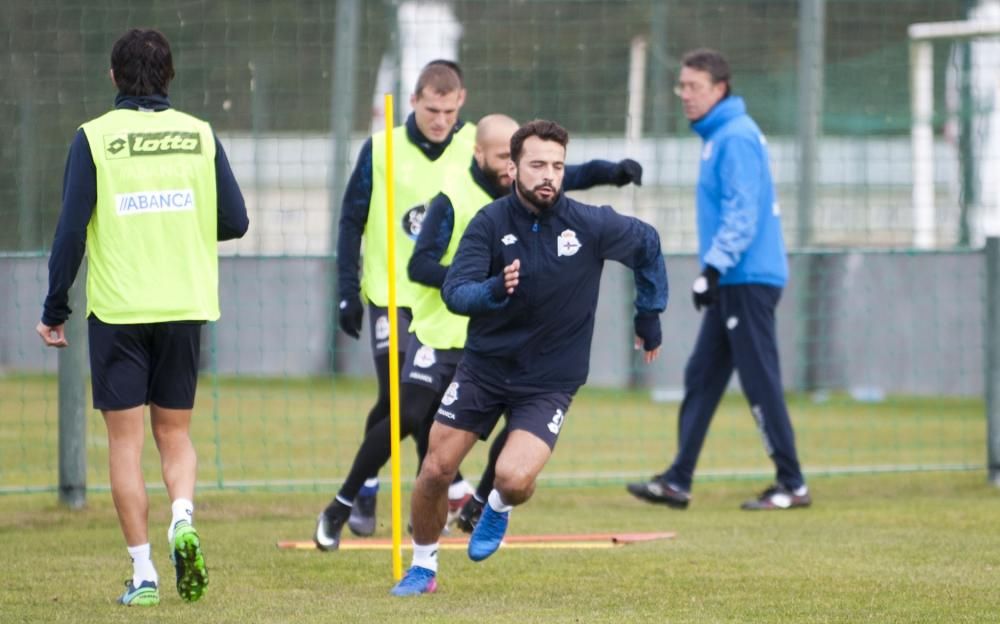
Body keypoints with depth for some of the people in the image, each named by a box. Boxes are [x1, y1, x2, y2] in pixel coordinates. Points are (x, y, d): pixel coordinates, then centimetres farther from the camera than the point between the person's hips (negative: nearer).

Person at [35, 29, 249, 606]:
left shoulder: (95, 138, -4)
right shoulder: (200, 135, 2)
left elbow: (71, 229, -7)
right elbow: (235, 222, 3)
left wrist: (55, 311, 1)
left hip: (117, 309, -2)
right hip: (185, 307, 2)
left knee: (126, 438, 4)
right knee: (175, 431, 14)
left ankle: (143, 573, 0)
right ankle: (183, 520, -14)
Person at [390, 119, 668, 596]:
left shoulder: (590, 226, -13)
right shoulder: (490, 222, -13)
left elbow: (647, 243, 6)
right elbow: (454, 292, -21)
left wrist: (649, 318, 11)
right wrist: (495, 289, -42)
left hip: (549, 381, -1)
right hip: (483, 367, 1)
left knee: (515, 478, -21)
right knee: (436, 471, 0)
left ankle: (499, 507, 17)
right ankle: (423, 567, 25)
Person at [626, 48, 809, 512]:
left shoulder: (735, 138, -14)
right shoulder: (717, 136, 16)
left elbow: (741, 214, -21)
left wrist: (714, 268, -24)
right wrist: (713, 272, 19)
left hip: (748, 279, -10)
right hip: (732, 282, 10)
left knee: (760, 382, -7)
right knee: (701, 377, 9)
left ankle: (792, 486, -3)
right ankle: (677, 482, 9)